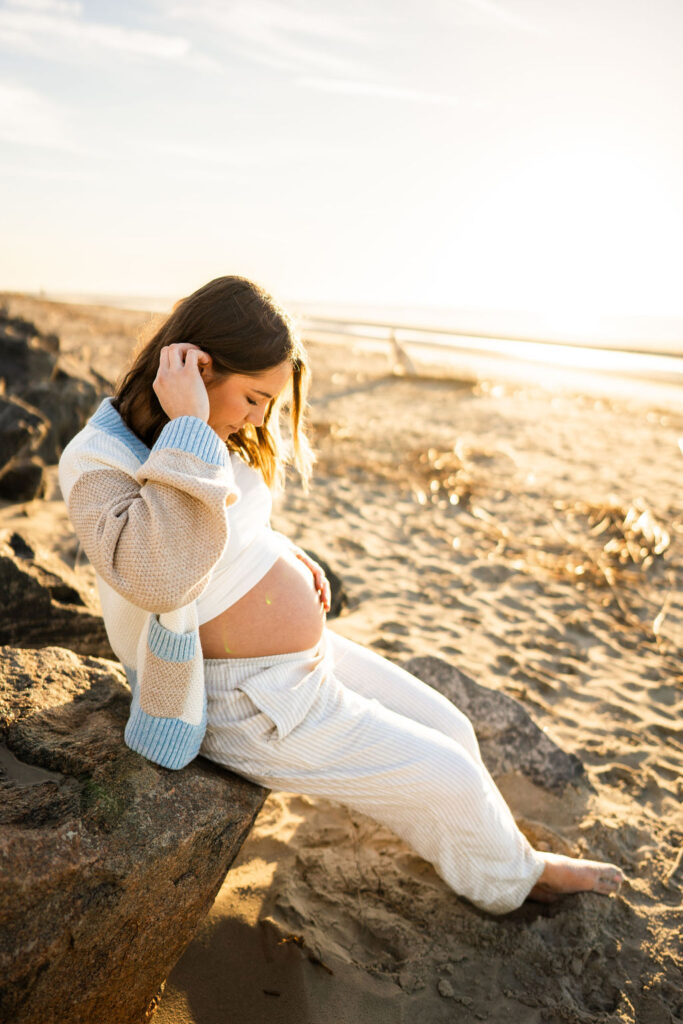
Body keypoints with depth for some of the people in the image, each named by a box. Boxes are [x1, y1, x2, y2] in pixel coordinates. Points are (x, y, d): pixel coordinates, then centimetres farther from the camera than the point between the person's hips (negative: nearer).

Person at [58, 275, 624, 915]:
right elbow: (158, 577, -42)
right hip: (252, 704, -8)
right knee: (450, 779, -1)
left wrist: (286, 555, 2)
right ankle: (513, 877, 32)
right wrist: (185, 429, -38)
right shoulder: (97, 462, -23)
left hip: (312, 657, 8)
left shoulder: (215, 440, 2)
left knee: (449, 730, 14)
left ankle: (496, 851, 42)